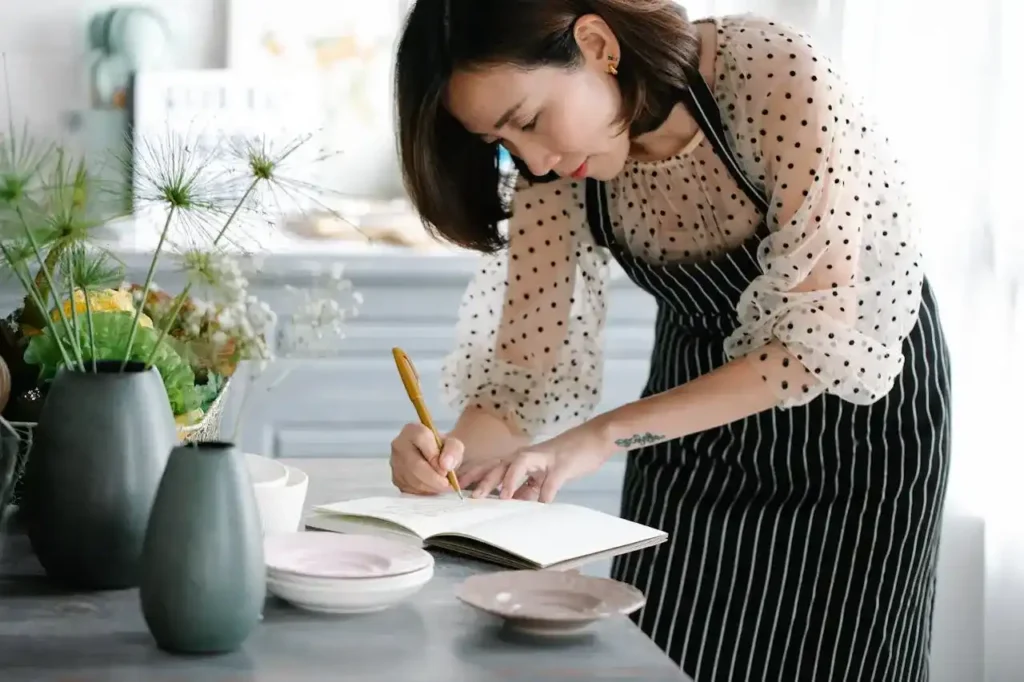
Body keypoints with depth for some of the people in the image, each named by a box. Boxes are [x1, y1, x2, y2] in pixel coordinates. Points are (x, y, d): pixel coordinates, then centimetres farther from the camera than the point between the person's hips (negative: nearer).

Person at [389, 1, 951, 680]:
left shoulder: (779, 75, -31)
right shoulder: (553, 166, -17)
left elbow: (821, 335, -32)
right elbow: (531, 361, -13)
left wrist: (604, 435, -37)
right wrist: (455, 448, -35)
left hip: (857, 383, -3)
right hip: (696, 406, 4)